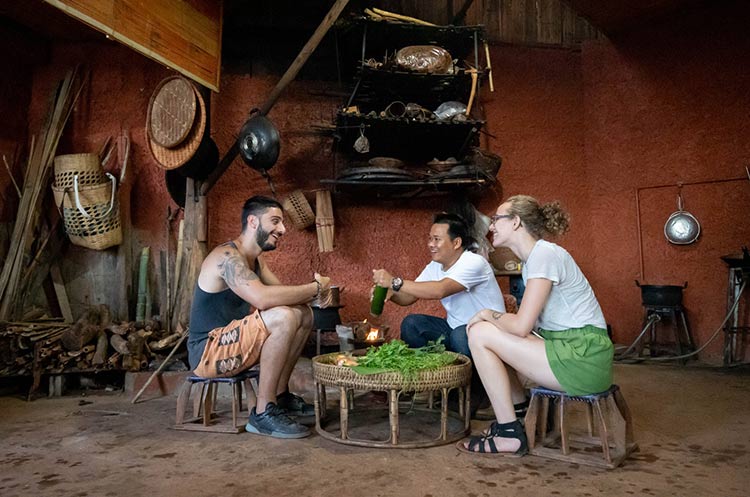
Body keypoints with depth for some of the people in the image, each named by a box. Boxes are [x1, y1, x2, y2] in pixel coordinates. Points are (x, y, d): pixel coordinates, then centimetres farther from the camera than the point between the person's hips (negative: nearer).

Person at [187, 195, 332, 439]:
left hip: (230, 341, 10)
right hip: (207, 351, -10)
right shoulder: (227, 256, -20)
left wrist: (313, 290, -12)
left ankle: (280, 395, 13)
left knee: (303, 314, 6)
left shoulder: (256, 258, 11)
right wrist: (315, 288, -25)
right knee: (283, 317, -30)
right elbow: (262, 298, -36)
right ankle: (264, 413, -18)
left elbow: (281, 293, 10)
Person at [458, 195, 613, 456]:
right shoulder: (531, 260, 14)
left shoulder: (545, 254, -15)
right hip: (570, 351, 10)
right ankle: (520, 416, 19)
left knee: (481, 334, -11)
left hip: (583, 360, -10)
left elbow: (521, 326, -20)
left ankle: (510, 435, -2)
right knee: (484, 331, 14)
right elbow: (526, 323, 14)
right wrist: (491, 317, 2)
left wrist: (487, 314, -3)